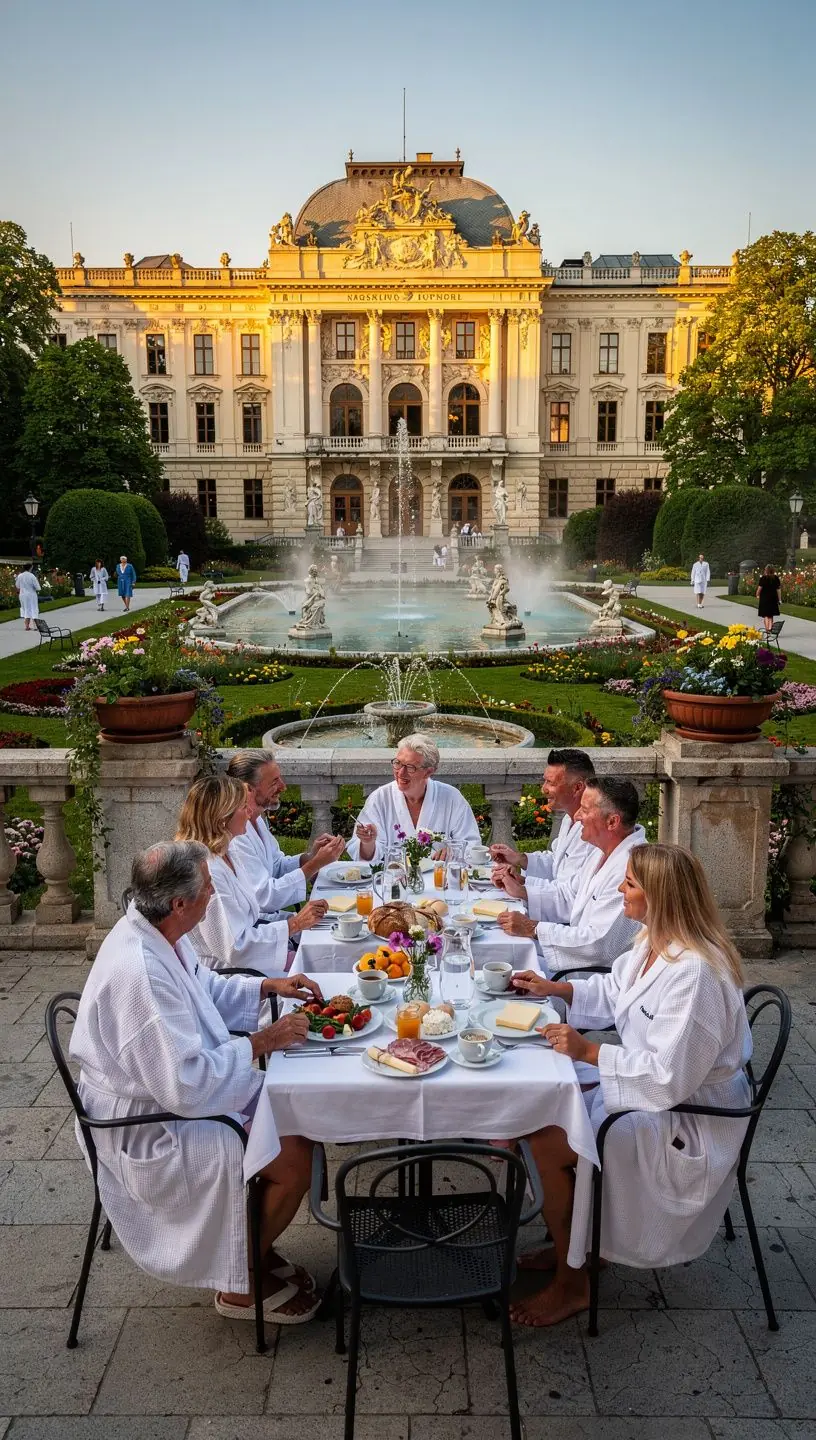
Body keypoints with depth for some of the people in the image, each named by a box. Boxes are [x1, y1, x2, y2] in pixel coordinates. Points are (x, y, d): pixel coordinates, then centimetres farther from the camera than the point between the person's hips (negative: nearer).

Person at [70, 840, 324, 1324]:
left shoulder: (156, 932, -4)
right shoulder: (139, 974, -34)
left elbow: (206, 987, 17)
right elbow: (186, 1084, -32)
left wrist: (268, 987, 4)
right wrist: (260, 1042, -23)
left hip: (176, 1088, 10)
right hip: (147, 1130, -9)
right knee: (293, 1158, -14)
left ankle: (251, 1246, 23)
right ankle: (240, 1285, 9)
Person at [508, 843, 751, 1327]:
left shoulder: (695, 973, -31)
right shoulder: (654, 943, -1)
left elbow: (671, 1077, -31)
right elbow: (613, 991, 19)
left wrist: (590, 1052, -26)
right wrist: (552, 988, 8)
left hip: (685, 1119, -10)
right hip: (650, 1083, 10)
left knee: (543, 1144, -18)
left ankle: (572, 1283, 4)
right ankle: (570, 1245, 20)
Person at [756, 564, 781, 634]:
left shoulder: (763, 578, -10)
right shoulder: (776, 578, 0)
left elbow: (760, 587, -11)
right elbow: (778, 589, 2)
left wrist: (757, 595, 7)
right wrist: (779, 599, 8)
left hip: (764, 598, -3)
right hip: (773, 598, 3)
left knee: (765, 615, 3)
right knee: (771, 615, 14)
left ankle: (767, 629, -6)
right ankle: (770, 628, 5)